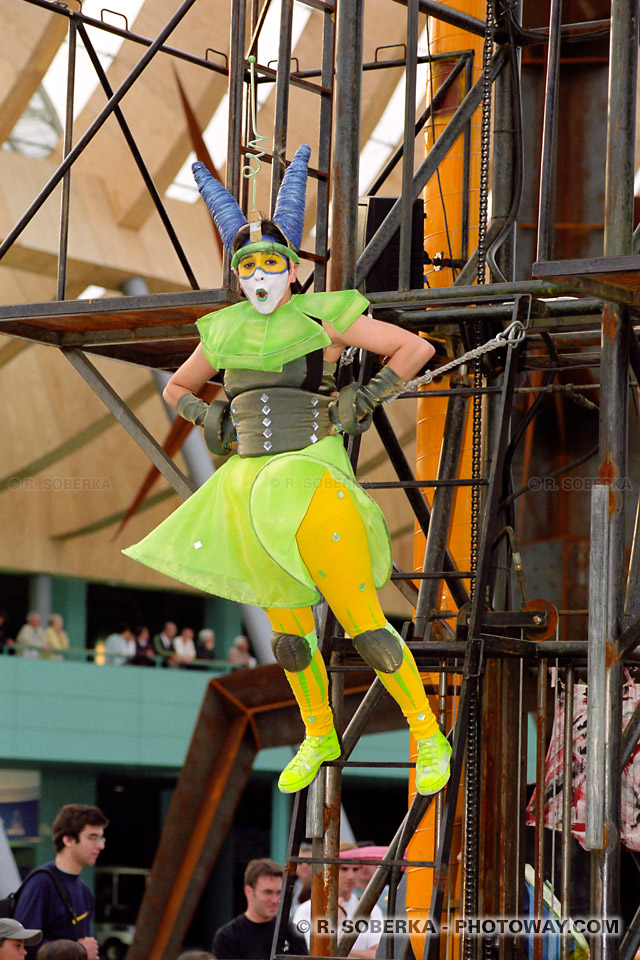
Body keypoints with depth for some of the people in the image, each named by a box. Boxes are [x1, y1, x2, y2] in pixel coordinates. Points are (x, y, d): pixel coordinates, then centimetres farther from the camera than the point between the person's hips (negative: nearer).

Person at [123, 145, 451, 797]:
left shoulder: (323, 317, -2)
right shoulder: (224, 332, 11)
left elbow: (416, 349, 3)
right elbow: (176, 389, 26)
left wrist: (360, 403, -5)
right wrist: (211, 421, 7)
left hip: (313, 480, -5)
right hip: (251, 486, 5)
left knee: (365, 631, -9)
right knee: (289, 638, 15)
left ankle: (428, 737, 5)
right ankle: (319, 737, 36)